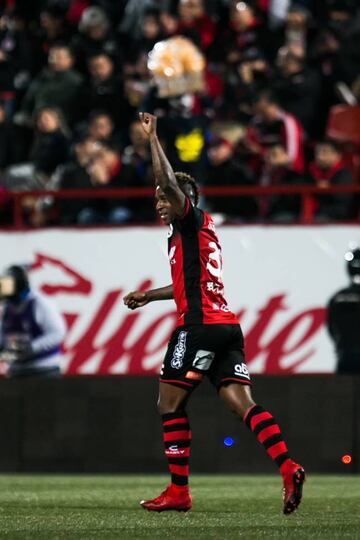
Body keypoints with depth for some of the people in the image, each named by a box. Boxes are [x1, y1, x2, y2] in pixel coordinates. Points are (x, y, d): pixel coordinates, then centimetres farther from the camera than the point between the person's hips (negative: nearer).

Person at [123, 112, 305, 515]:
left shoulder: (192, 222, -1)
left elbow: (169, 181, -16)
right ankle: (288, 469, -23)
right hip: (227, 326, 9)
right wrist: (148, 295, 41)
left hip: (200, 325, -9)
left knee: (170, 403, 0)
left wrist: (152, 137, -8)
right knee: (241, 402, -4)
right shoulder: (199, 233, 25)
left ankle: (178, 491, 0)